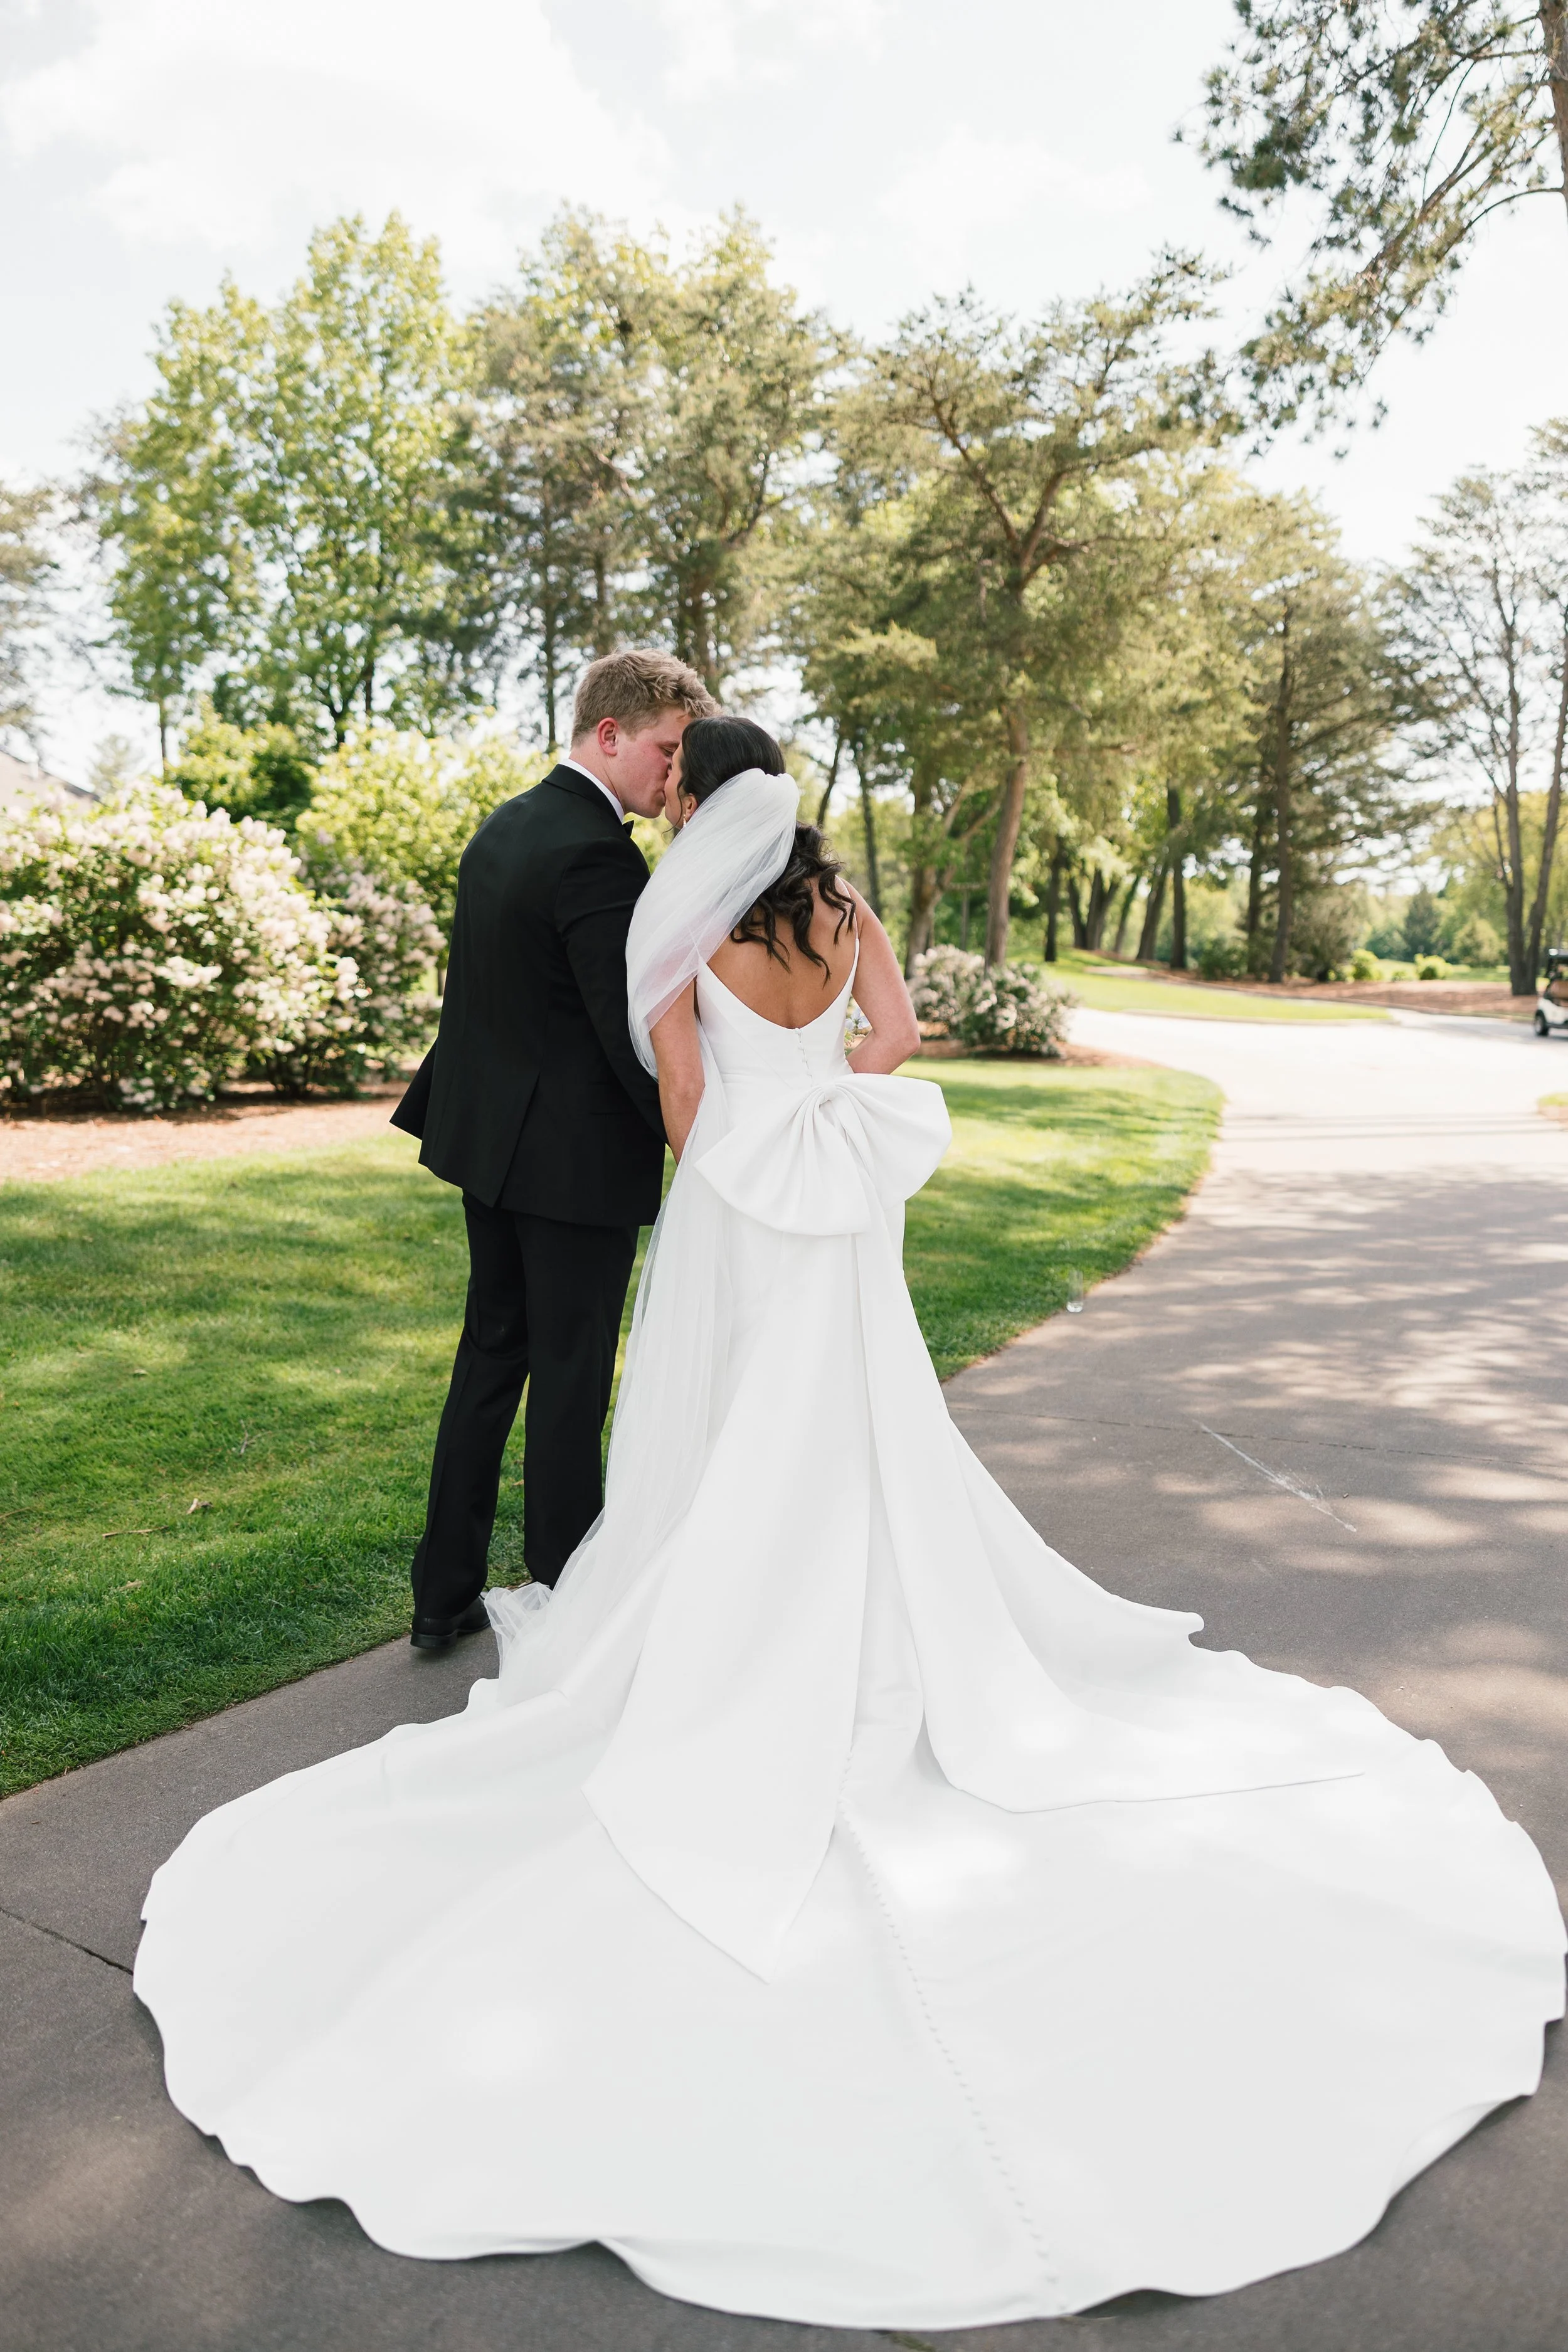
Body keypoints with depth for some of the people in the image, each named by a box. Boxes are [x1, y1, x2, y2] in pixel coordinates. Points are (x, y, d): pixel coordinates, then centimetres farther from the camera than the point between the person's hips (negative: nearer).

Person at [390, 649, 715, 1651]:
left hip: (488, 1137, 9)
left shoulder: (503, 827, 10)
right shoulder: (596, 856, -20)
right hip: (578, 1157, -9)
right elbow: (634, 1032, -21)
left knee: (491, 1355, 17)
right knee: (571, 1379, 3)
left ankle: (444, 1595, 26)